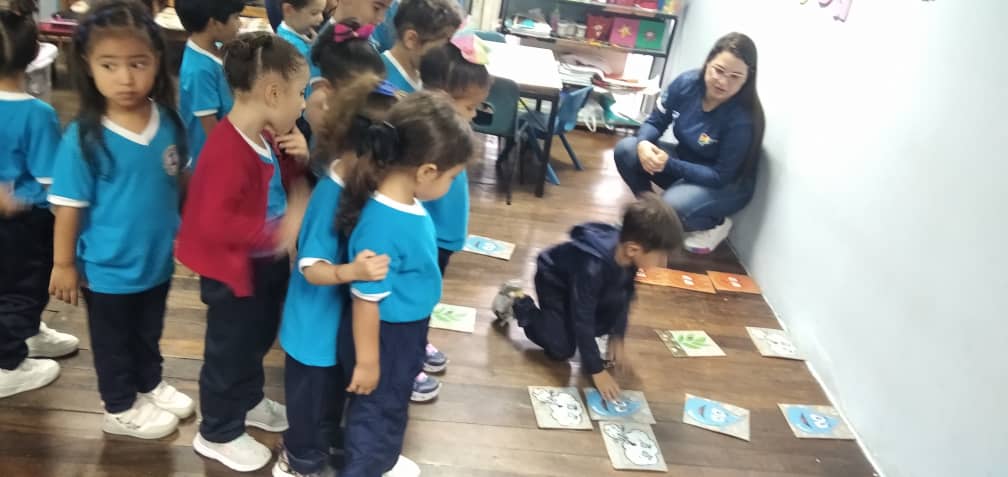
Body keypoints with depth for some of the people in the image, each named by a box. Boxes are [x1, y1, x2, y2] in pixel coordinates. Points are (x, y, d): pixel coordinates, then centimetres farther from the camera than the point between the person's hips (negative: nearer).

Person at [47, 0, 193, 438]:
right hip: (109, 269, -4)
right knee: (113, 343, 20)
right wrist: (63, 264, -10)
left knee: (149, 334, 28)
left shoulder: (169, 123, -12)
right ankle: (121, 409, 41)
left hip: (158, 259, 4)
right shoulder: (83, 138, -24)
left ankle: (149, 385, 52)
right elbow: (70, 207, -16)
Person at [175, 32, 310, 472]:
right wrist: (278, 232, -35)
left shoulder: (262, 138, 0)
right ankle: (218, 433, 30)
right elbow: (213, 222, -36)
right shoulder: (228, 149, -32)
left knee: (258, 339, 27)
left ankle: (248, 401, 51)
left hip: (264, 263, 9)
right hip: (233, 271, -9)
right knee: (229, 350, 10)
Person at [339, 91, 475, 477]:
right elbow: (366, 301, -27)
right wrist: (367, 361, -17)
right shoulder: (382, 227, -36)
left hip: (408, 329, 9)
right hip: (388, 335, -9)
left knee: (394, 404, 30)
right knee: (376, 410, 15)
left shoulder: (406, 200, -9)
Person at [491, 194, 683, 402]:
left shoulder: (627, 254, -23)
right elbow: (582, 319, -35)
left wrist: (617, 336, -4)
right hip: (553, 280, -6)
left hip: (577, 279, 7)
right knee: (562, 349, -8)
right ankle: (517, 302, 5)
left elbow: (625, 296, -4)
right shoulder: (593, 267, -43)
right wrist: (597, 370, -30)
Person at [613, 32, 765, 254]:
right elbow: (655, 122, -6)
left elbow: (720, 177, -26)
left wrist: (669, 164, -34)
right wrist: (643, 143, -30)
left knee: (673, 205, -35)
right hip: (684, 160, 5)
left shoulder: (743, 120, -31)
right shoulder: (687, 83, -17)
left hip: (727, 186, -5)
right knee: (626, 149, -14)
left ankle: (715, 224, 0)